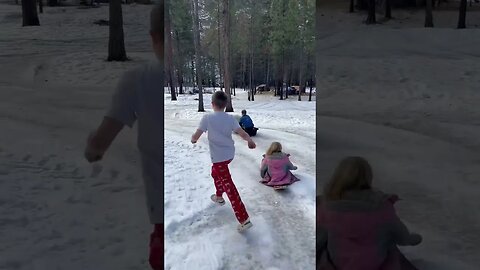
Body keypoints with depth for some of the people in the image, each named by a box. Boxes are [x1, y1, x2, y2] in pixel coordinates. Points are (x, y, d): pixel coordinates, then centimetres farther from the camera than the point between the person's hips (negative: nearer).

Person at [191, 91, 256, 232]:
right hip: (229, 154, 7)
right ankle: (219, 196, 53)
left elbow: (196, 136, -13)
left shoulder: (207, 118, -13)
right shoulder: (230, 118, -3)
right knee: (215, 173, 34)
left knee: (229, 187, -7)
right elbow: (242, 133, -9)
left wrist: (193, 139, 11)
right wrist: (250, 141, 11)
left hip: (218, 157, -6)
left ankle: (244, 220, -10)